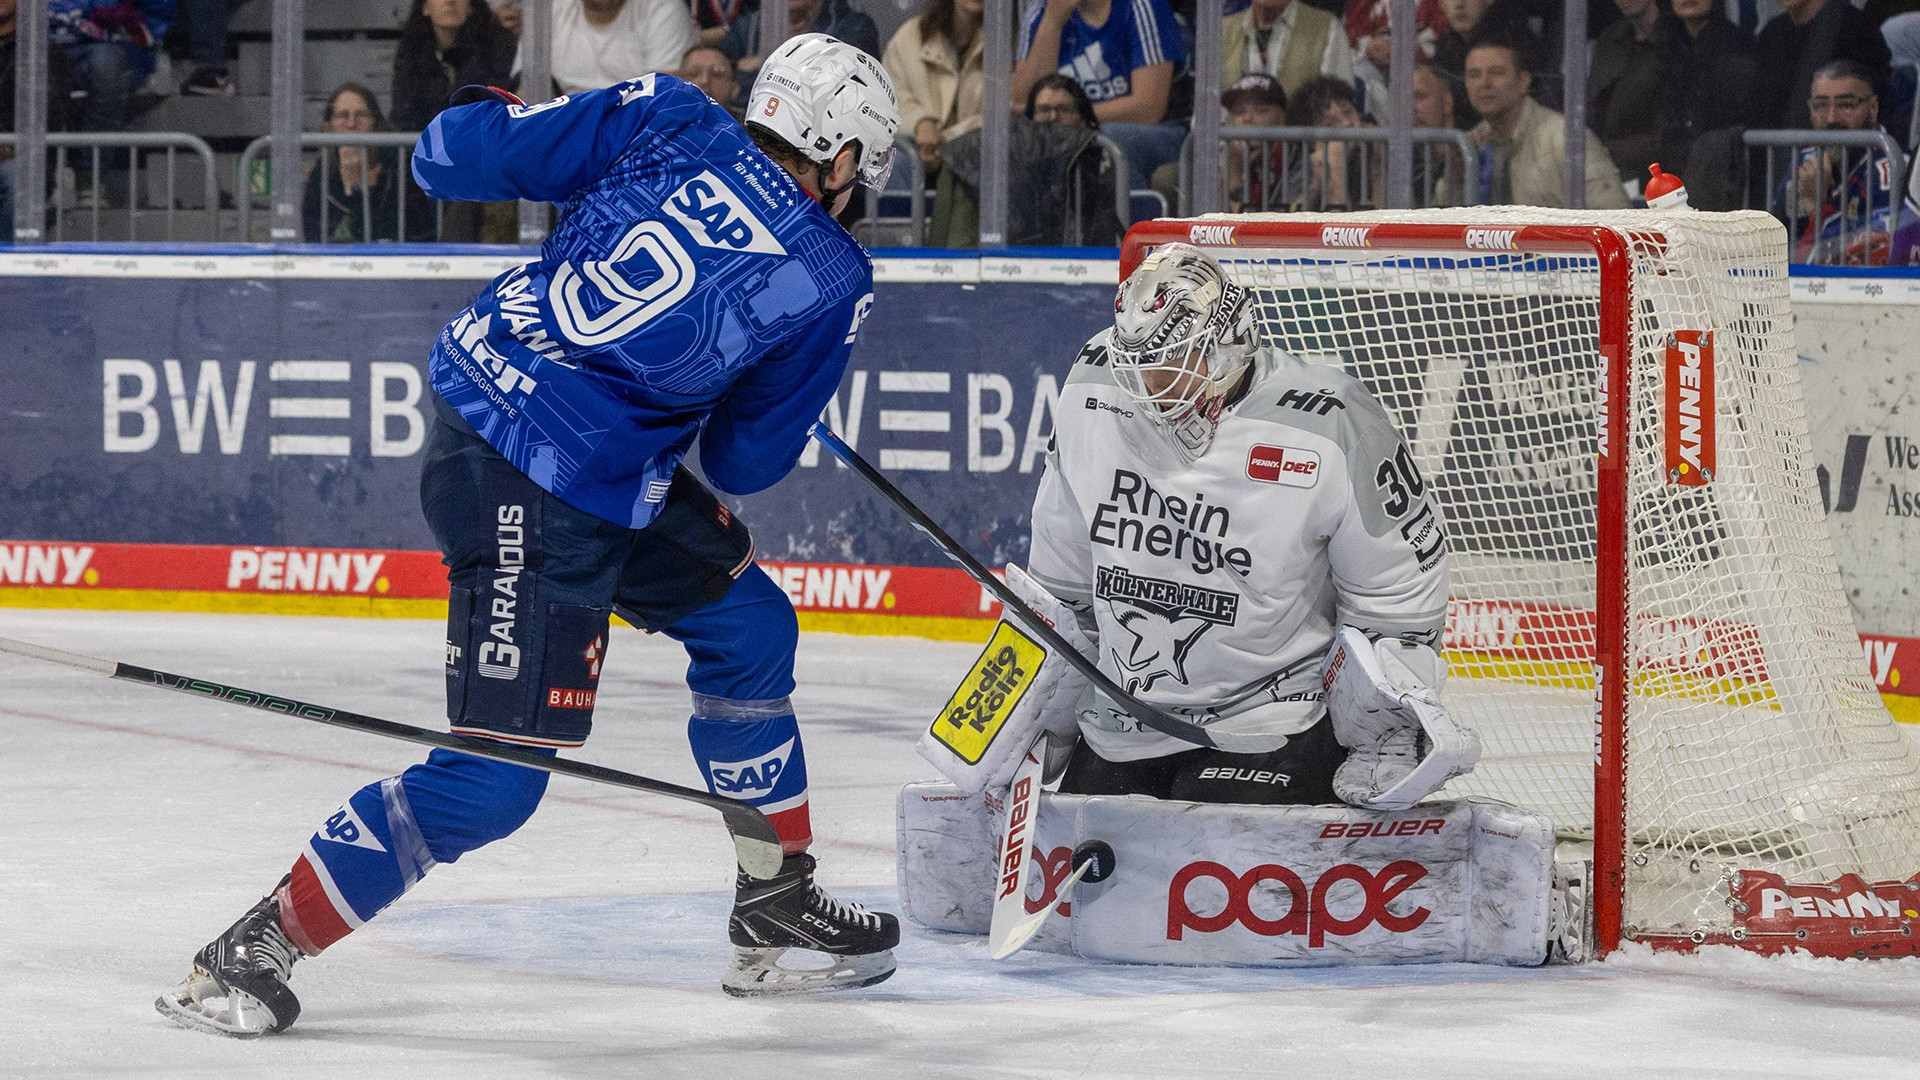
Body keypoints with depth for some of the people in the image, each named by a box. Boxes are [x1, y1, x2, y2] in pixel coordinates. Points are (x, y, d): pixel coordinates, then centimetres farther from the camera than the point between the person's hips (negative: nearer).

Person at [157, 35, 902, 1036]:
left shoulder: (666, 117, 2)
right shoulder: (833, 279, -7)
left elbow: (452, 154, 0)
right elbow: (747, 460, 5)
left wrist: (492, 112, 22)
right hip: (541, 498, -8)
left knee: (748, 626, 21)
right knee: (494, 779, -4)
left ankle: (776, 912, 33)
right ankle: (252, 951, 1)